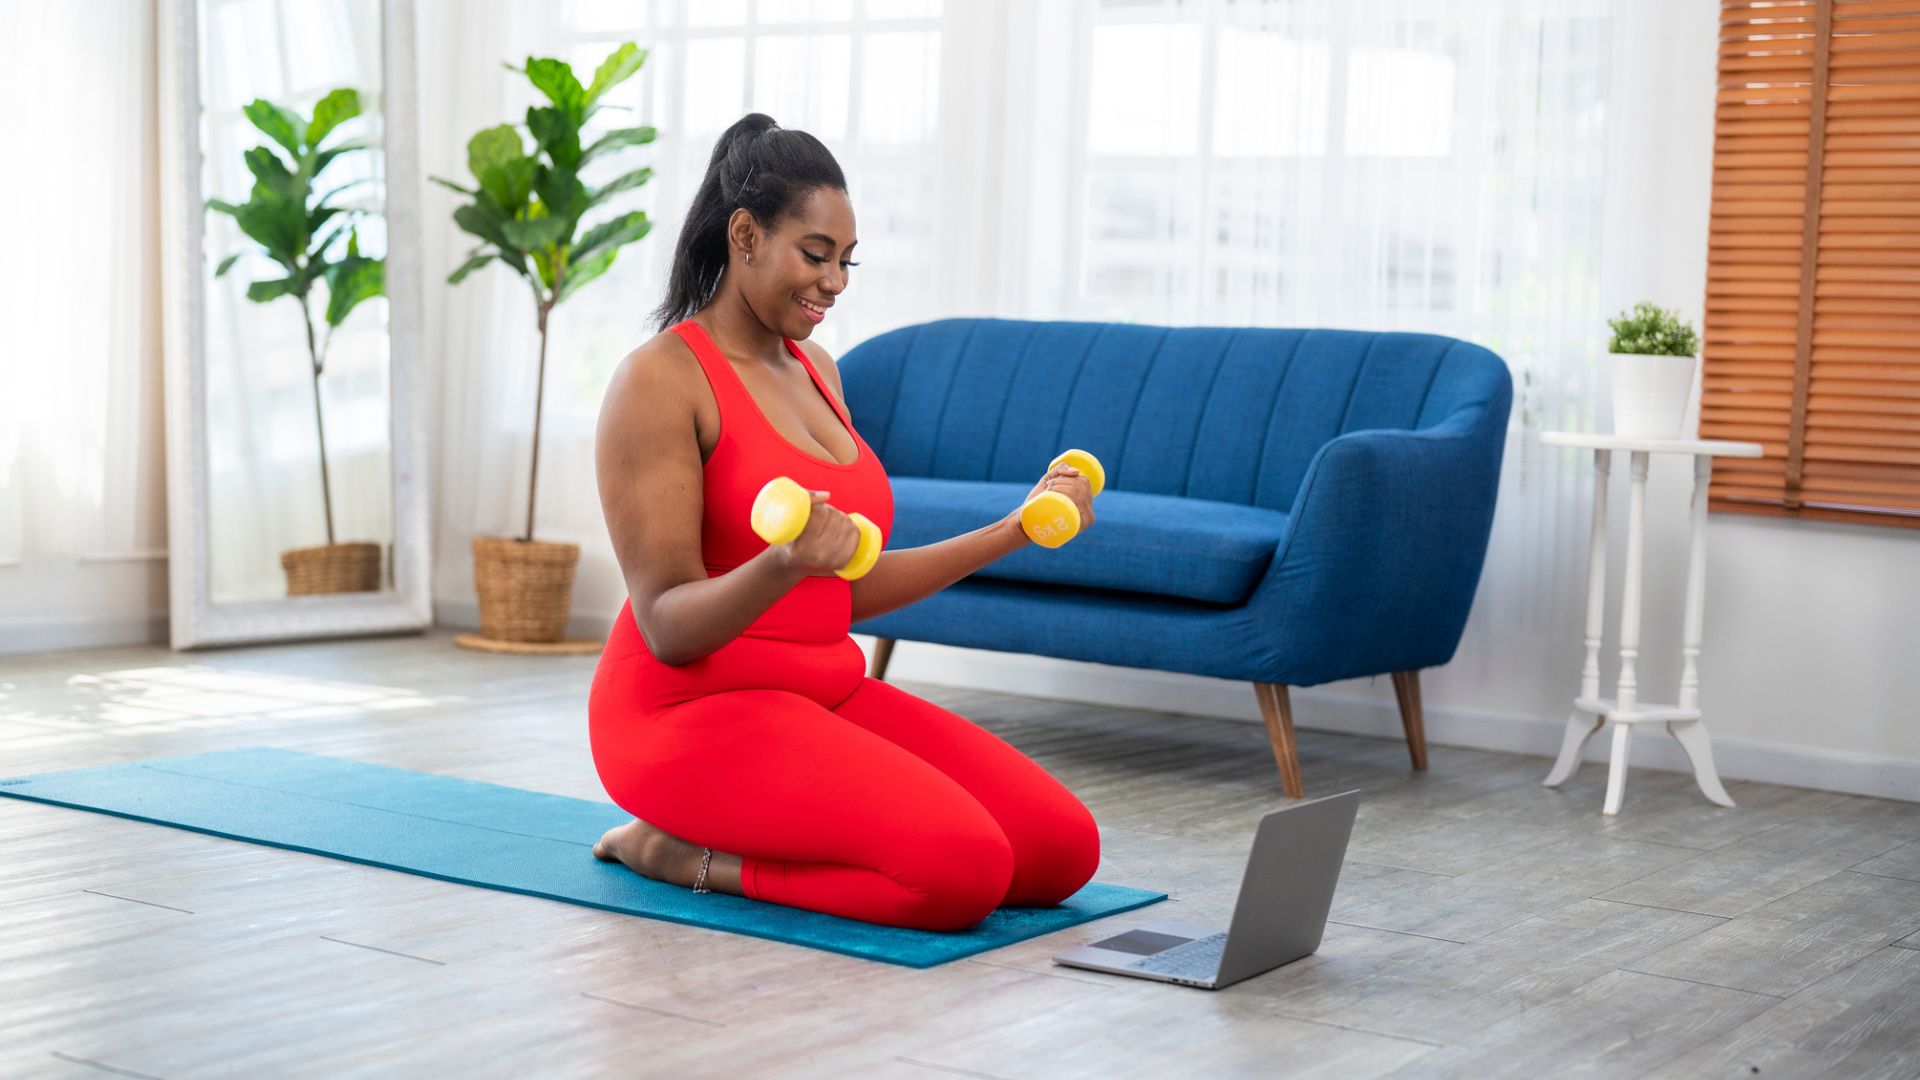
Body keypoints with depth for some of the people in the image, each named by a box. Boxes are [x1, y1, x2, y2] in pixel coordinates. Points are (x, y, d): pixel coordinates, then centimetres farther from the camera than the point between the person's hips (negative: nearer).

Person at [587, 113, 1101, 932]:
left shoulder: (815, 371, 14)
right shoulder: (660, 382, -11)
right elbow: (670, 628, -16)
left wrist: (1013, 531, 13)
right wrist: (783, 565, -35)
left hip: (828, 692, 9)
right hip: (697, 711, -9)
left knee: (1063, 849, -8)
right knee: (965, 868, -27)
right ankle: (686, 854, -5)